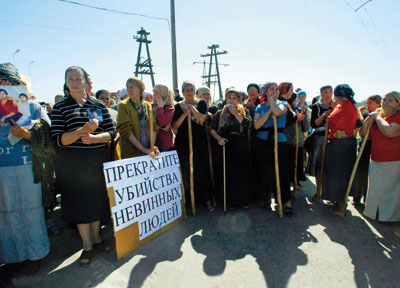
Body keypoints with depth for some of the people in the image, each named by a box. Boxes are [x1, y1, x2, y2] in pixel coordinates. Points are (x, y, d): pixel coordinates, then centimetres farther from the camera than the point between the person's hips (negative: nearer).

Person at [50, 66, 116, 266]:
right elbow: (58, 139, -9)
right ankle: (87, 245, 25)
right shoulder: (60, 108, 0)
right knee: (80, 202, 6)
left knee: (97, 199, 13)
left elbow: (112, 132, 0)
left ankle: (96, 237, 35)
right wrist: (82, 131, -25)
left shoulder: (99, 105, 5)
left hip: (98, 160, 2)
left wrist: (93, 138, -18)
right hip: (73, 163, -2)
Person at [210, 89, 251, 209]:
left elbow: (247, 124, -10)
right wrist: (219, 138, -10)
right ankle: (230, 200, 13)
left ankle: (243, 200, 16)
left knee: (242, 172, 1)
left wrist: (235, 113, -11)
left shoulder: (244, 112, 9)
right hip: (226, 146, 0)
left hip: (241, 148, 0)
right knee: (228, 173, 0)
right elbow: (212, 129, 6)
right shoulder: (220, 113, 10)